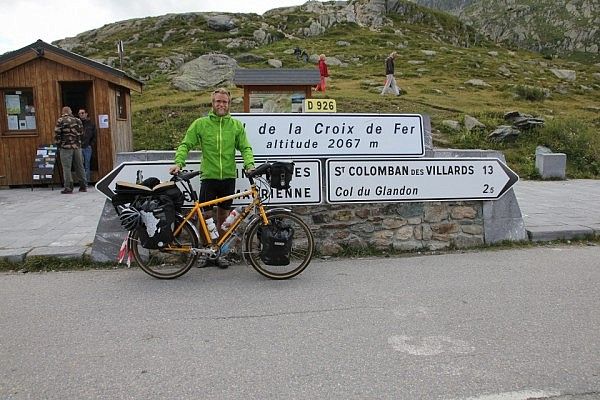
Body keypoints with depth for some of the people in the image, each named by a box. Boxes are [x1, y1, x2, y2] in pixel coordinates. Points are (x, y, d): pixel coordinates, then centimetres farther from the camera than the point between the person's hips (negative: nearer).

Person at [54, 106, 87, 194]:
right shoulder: (77, 120, 8)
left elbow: (57, 134, -7)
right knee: (79, 166, 11)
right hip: (77, 146, 4)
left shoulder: (61, 120, -4)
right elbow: (81, 133, 11)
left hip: (66, 147, -4)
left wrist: (58, 144, 1)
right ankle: (83, 186, 15)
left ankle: (68, 187, -2)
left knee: (67, 167, 0)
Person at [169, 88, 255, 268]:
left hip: (228, 177, 2)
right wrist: (179, 162, -15)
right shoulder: (200, 123, 3)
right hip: (208, 177, -1)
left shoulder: (236, 125, 7)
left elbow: (245, 148, 4)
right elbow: (185, 145, 2)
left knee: (223, 216, 10)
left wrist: (249, 164, -15)